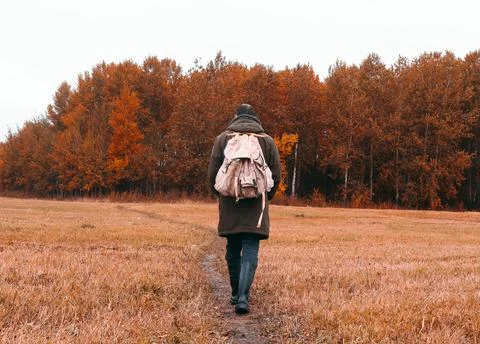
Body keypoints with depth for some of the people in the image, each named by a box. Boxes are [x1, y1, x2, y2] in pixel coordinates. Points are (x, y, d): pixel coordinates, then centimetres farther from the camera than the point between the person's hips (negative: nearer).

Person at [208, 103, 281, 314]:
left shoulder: (223, 139, 2)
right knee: (250, 251, -2)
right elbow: (276, 175, 3)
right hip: (255, 207, -1)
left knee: (233, 250, 15)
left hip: (229, 204, 1)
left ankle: (237, 293, 25)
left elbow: (212, 173, 1)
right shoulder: (267, 141, 3)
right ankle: (243, 296, -16)